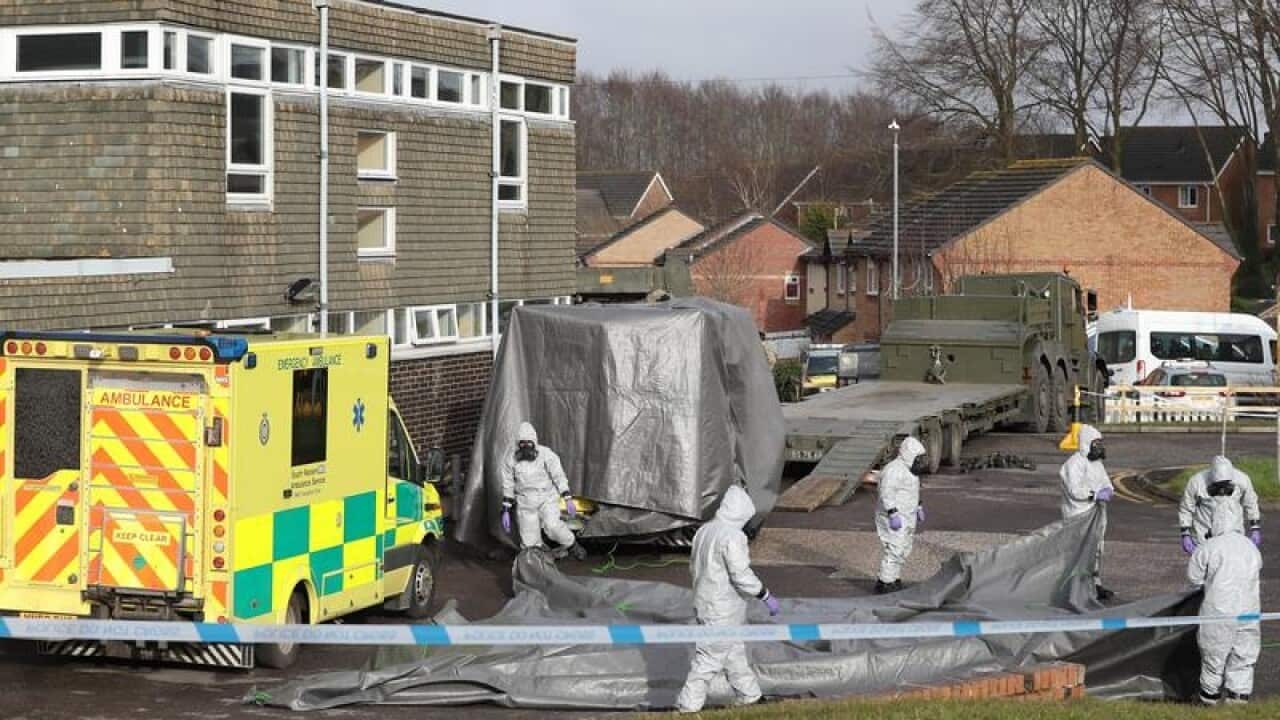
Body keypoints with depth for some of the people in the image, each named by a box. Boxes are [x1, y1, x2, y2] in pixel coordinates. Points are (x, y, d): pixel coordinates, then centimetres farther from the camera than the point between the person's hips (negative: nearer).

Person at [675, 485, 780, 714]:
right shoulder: (732, 536, -21)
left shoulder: (704, 531, 6)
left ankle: (750, 696, 33)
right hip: (723, 609, -9)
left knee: (735, 654, 21)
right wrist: (766, 596, -14)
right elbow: (741, 575, -23)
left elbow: (693, 565, 17)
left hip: (705, 601, 9)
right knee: (709, 660, -2)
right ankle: (688, 707, 2)